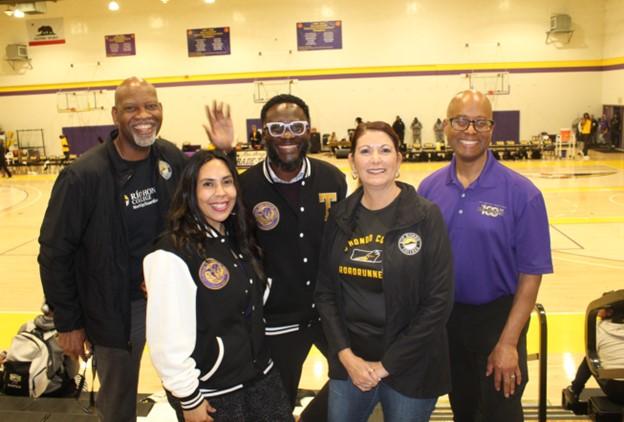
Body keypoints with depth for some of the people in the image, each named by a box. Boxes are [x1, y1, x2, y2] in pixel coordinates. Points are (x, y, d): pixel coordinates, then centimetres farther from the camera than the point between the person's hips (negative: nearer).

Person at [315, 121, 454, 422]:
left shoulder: (426, 215, -11)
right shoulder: (340, 215, -1)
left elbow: (439, 302, -13)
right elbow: (325, 290, 2)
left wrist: (387, 365, -12)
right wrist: (346, 354, -9)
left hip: (410, 367, -3)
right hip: (349, 363, 3)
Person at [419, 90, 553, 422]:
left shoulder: (521, 193, -14)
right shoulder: (429, 188, -5)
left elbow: (530, 274, -11)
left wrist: (509, 342, -13)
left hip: (497, 318, -3)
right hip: (444, 317, 3)